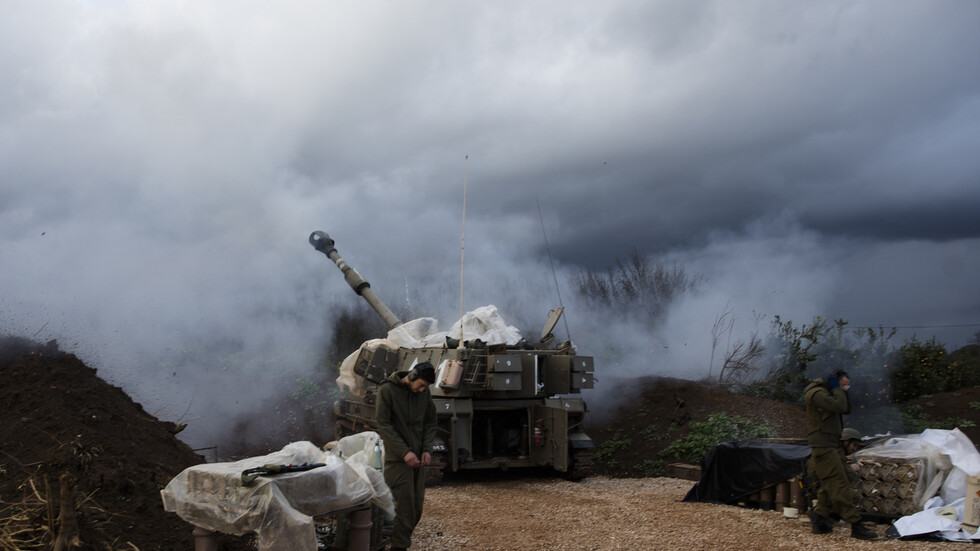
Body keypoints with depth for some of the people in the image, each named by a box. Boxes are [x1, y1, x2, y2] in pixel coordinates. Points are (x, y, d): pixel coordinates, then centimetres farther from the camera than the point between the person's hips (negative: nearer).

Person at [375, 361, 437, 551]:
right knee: (405, 505, -10)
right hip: (397, 459, -6)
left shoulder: (424, 393, 7)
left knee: (416, 507, 6)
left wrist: (427, 449, -2)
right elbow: (383, 424, -13)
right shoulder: (387, 390, -10)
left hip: (418, 459, 6)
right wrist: (405, 452, -18)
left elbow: (430, 423, 13)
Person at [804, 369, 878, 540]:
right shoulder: (818, 393, -16)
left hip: (831, 445, 11)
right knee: (839, 484, -12)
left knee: (829, 486, 11)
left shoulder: (827, 393, 17)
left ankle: (819, 520, 17)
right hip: (823, 446, -11)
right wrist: (837, 389, -11)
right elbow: (840, 406, -26)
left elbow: (847, 409, 19)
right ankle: (856, 526, -13)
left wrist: (843, 391, 6)